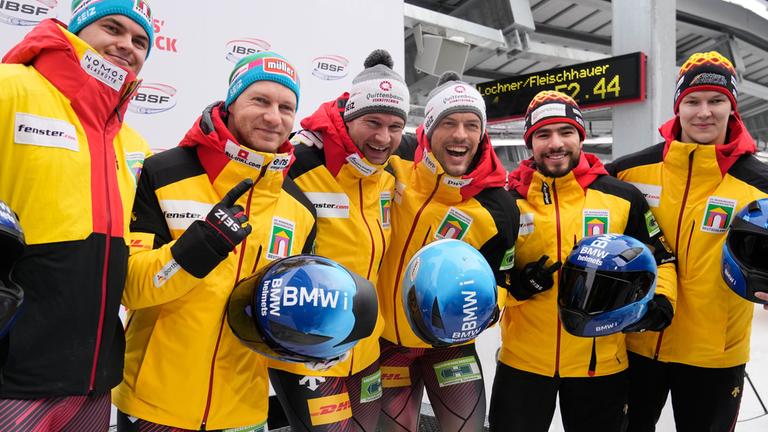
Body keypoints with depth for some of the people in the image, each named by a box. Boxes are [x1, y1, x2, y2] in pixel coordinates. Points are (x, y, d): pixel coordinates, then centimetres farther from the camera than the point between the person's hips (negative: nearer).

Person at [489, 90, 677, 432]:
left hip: (601, 362, 1)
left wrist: (659, 302, -11)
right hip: (522, 359, 0)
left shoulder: (622, 197, -2)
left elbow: (659, 259, 7)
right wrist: (512, 285, -16)